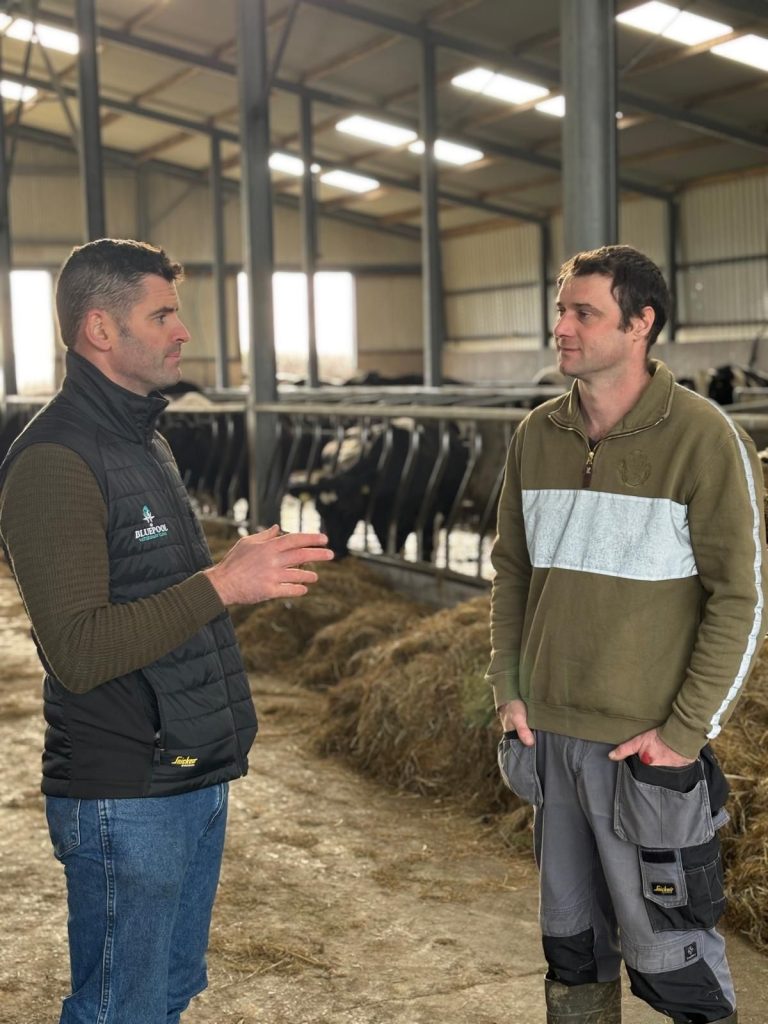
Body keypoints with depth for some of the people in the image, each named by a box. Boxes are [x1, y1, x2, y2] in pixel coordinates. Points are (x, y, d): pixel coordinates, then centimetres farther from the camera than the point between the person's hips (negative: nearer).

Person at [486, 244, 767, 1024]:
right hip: (548, 735, 5)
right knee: (570, 939, 17)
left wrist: (683, 732, -13)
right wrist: (509, 690, 6)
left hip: (646, 746, -5)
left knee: (668, 947, 4)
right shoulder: (537, 436, 4)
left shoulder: (704, 438, -11)